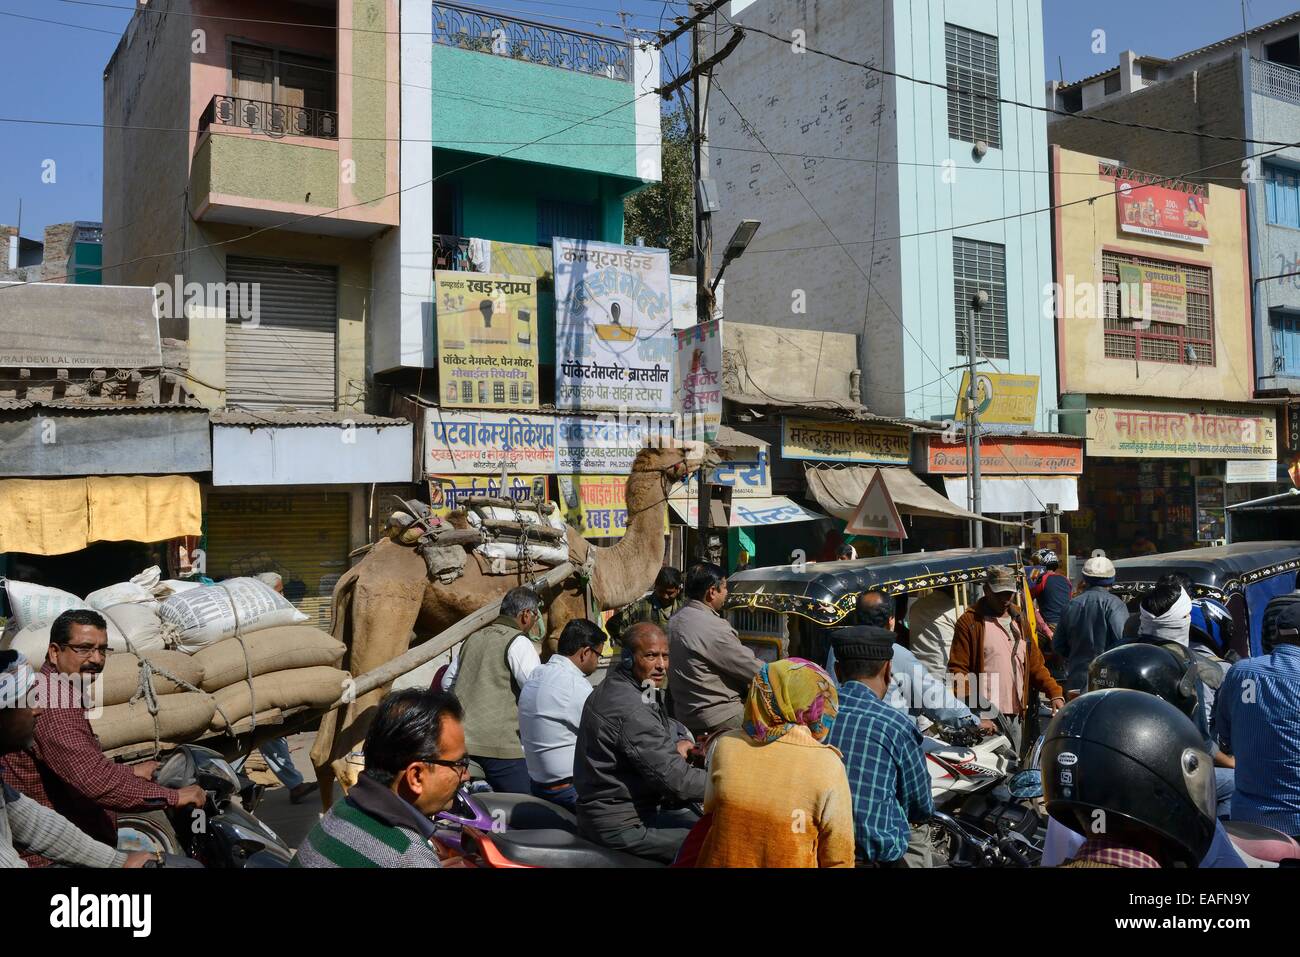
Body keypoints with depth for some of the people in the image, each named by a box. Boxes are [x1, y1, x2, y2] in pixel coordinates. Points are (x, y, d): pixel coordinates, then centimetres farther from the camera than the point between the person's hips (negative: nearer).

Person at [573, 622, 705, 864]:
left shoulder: (613, 687, 9)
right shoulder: (631, 708, -25)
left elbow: (666, 723, 25)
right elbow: (674, 779, -26)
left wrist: (681, 740, 4)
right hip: (622, 825, -11)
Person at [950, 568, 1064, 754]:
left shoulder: (1019, 619, 18)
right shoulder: (970, 621, -3)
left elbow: (1035, 664, 21)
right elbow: (957, 669, -7)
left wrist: (1055, 693, 8)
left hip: (1016, 715, 7)